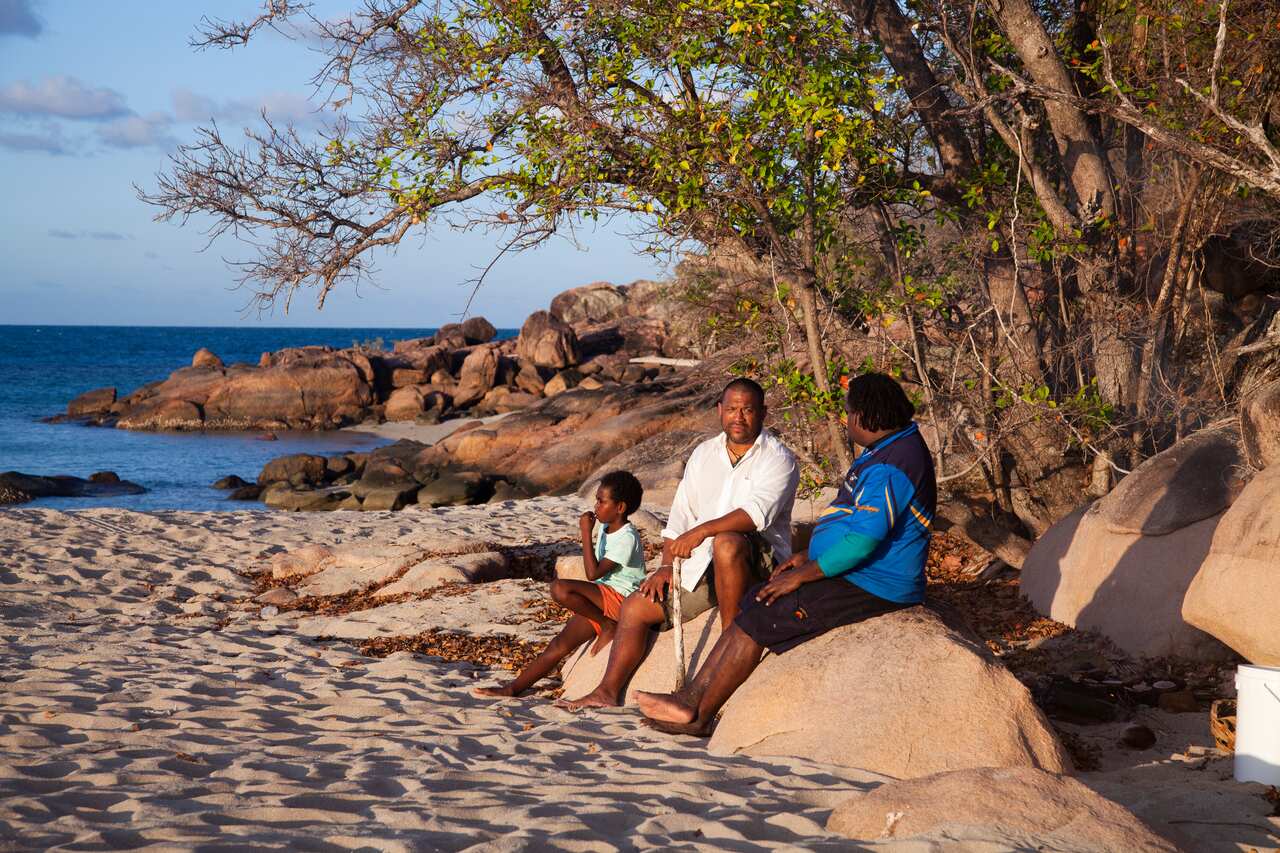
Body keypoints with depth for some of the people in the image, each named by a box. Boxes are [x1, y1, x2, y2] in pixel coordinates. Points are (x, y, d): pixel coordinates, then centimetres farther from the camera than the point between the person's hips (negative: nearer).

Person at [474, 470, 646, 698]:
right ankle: (514, 687, 1)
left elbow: (593, 573, -22)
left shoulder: (627, 537, -16)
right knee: (561, 643, 1)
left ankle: (608, 626, -16)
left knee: (560, 589, -30)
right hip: (601, 598, 9)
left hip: (619, 596, -9)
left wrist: (587, 534, -19)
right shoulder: (604, 527, 12)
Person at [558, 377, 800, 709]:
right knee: (636, 606, -1)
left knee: (727, 543, -39)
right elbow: (680, 517, 14)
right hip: (700, 567, 7)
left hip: (759, 565, -7)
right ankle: (607, 692, -1)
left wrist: (702, 531, -35)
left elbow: (756, 513, -25)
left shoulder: (778, 458, -7)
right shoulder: (703, 454, 14)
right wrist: (667, 566, 1)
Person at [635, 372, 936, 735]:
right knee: (750, 602, 5)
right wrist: (809, 555, 14)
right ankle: (691, 698, 1)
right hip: (854, 577, 11)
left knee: (757, 619, -11)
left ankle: (697, 715, -1)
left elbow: (864, 539, -30)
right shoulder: (889, 448, 14)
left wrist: (801, 576, -20)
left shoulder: (890, 467, -23)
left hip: (868, 589, -11)